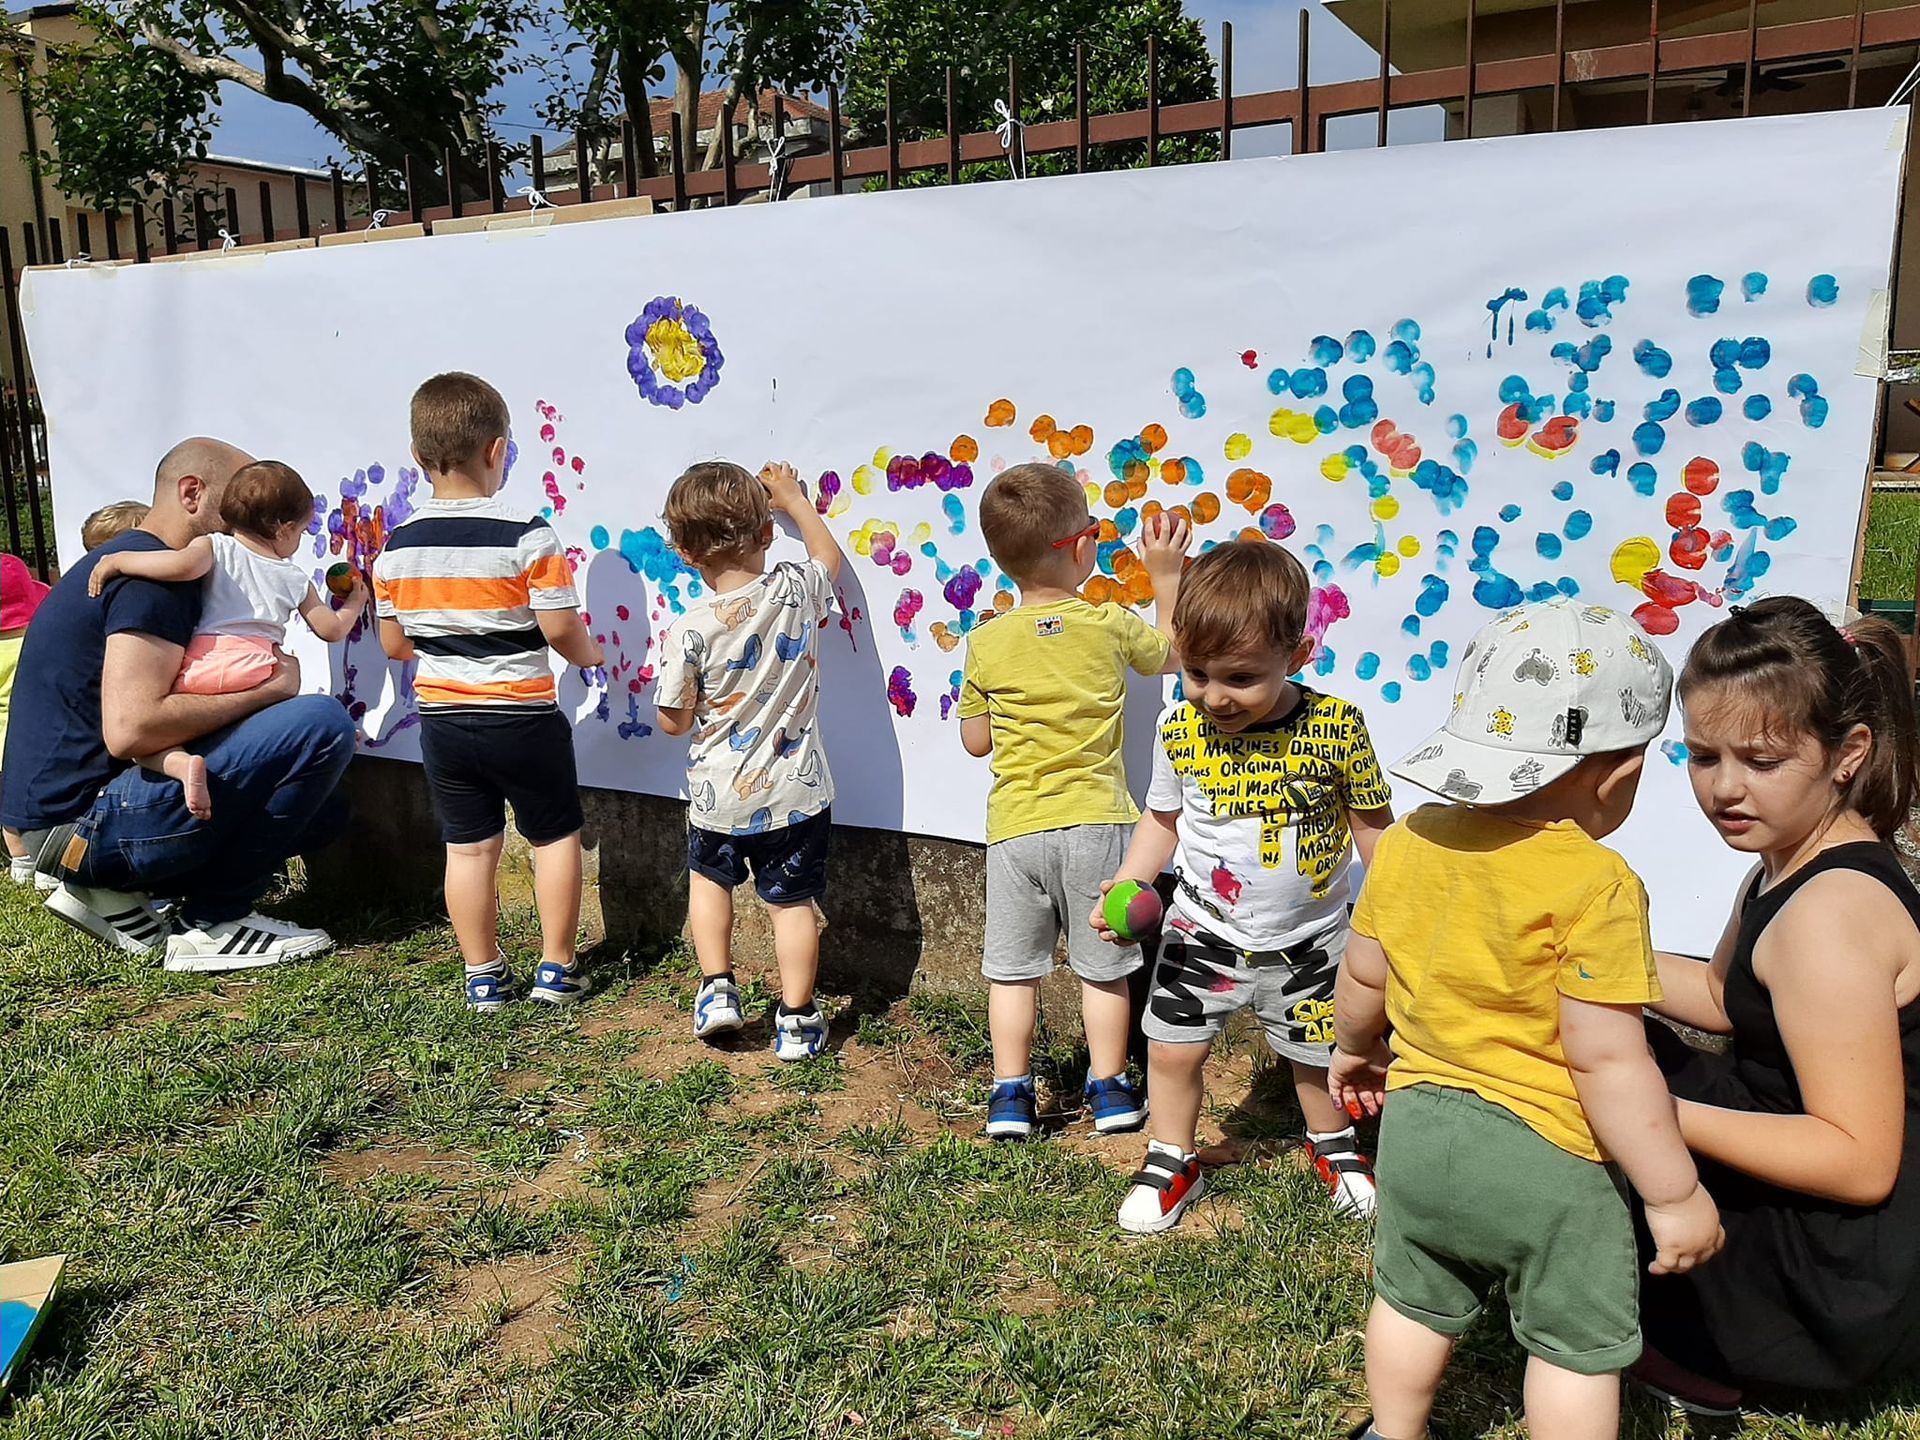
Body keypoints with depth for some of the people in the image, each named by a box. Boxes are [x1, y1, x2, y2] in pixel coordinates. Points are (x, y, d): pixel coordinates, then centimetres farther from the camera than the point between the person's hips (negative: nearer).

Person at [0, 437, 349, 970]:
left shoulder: (129, 560, 19)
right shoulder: (152, 572, -15)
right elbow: (130, 728, -27)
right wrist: (267, 690, -16)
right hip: (81, 821, -11)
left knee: (322, 807, 16)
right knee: (322, 722, -22)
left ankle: (113, 892, 9)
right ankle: (211, 924, -11)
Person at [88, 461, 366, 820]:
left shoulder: (215, 547, 11)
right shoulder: (295, 579, 17)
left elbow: (183, 565, -12)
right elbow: (332, 629, 24)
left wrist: (116, 560, 0)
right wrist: (354, 604, 45)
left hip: (196, 670, -1)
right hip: (256, 672, 1)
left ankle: (182, 763, -22)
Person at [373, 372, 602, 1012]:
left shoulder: (396, 547, 0)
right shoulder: (528, 535, -15)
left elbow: (393, 643, 6)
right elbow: (560, 627, -17)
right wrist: (588, 655, 5)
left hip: (441, 719, 4)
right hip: (522, 718, -4)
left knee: (468, 845, 13)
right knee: (555, 835, 12)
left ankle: (483, 976, 21)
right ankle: (557, 969, 17)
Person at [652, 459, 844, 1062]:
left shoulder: (689, 631, -18)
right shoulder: (796, 590, -10)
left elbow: (675, 721, -9)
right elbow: (829, 554, 15)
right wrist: (792, 497, 27)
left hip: (720, 796, -1)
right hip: (797, 790, 1)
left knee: (709, 875, 27)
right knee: (792, 901, 12)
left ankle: (717, 989, 25)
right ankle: (796, 1021, 20)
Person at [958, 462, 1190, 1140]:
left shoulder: (986, 644, -6)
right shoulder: (1112, 625, -8)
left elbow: (976, 740, 4)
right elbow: (1168, 653, 14)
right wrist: (1165, 576, 20)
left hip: (1015, 829, 0)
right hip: (1096, 821, 0)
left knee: (1012, 969, 12)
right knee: (1102, 967, 14)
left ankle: (1011, 1095, 19)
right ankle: (1109, 1090, 24)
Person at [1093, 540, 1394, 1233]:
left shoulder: (1336, 727, -20)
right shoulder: (1179, 732, -15)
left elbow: (1371, 824, -6)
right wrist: (1125, 884, -12)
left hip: (1309, 939, -1)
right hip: (1203, 933, 1)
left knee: (1316, 1055, 18)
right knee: (1173, 1049, 8)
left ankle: (1333, 1146, 49)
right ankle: (1172, 1162, 34)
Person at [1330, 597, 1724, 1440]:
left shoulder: (1406, 844, -5)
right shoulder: (1595, 885, -22)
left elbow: (1360, 981, 7)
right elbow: (1607, 1061, -23)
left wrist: (1354, 1049, 27)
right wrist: (1675, 1194, -11)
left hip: (1419, 1125, 5)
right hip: (1548, 1156, -5)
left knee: (1414, 1303, 25)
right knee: (1576, 1343, 17)